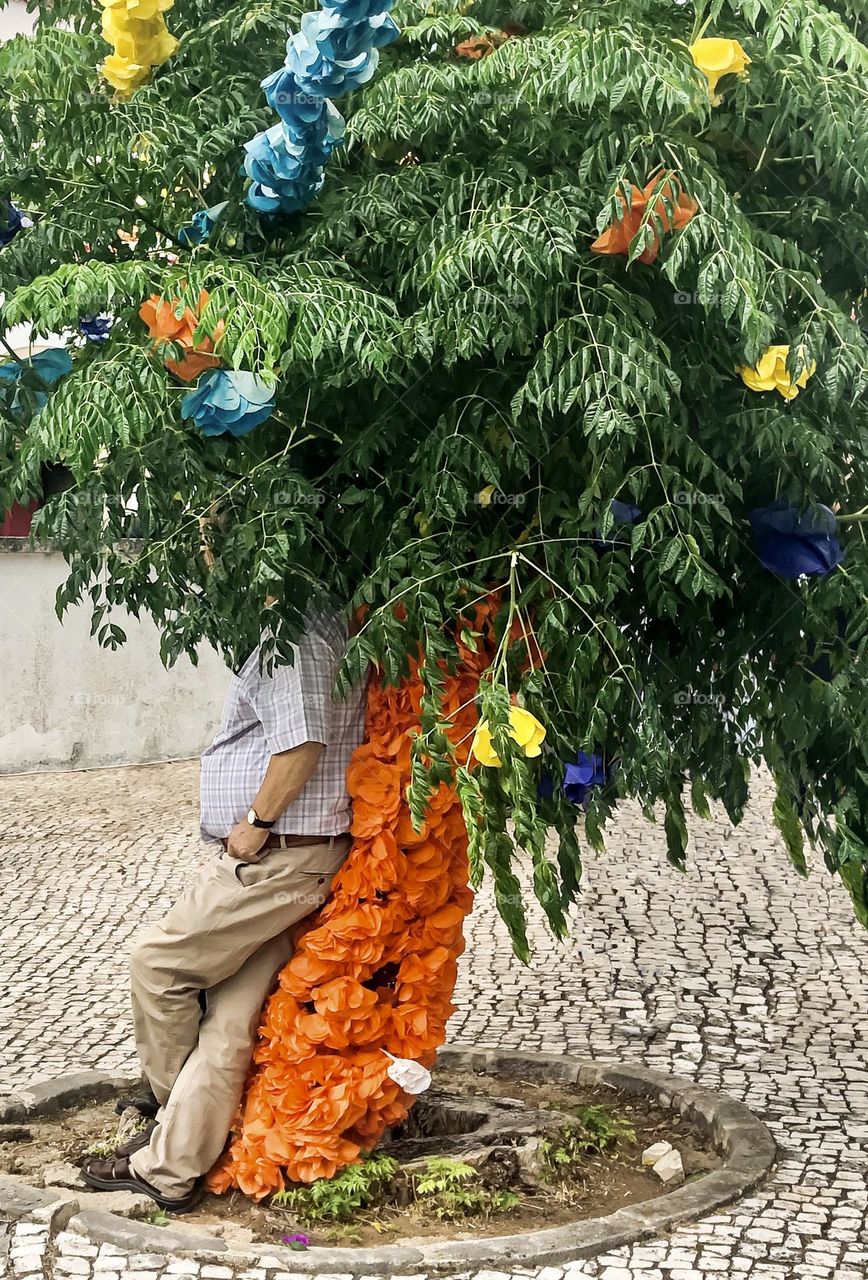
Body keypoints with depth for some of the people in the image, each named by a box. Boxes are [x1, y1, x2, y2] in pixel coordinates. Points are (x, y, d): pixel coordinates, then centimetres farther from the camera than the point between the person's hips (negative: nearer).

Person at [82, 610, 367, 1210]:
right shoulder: (316, 627, 17)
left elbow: (302, 741, -27)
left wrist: (256, 822, -16)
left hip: (270, 859, -10)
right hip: (299, 857, 10)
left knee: (157, 962, 4)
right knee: (231, 1015, 8)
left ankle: (169, 1098, 22)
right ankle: (167, 1169, 13)